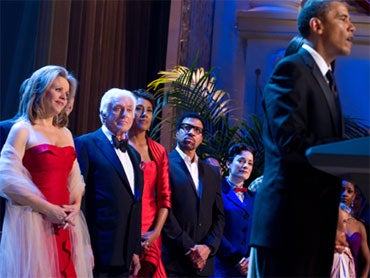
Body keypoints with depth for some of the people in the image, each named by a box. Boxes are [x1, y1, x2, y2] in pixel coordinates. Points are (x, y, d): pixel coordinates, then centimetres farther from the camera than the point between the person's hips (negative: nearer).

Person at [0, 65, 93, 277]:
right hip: (33, 220, -6)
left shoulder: (66, 133, 17)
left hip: (64, 222, 6)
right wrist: (47, 209, -17)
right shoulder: (23, 129, -3)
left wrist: (76, 206, -4)